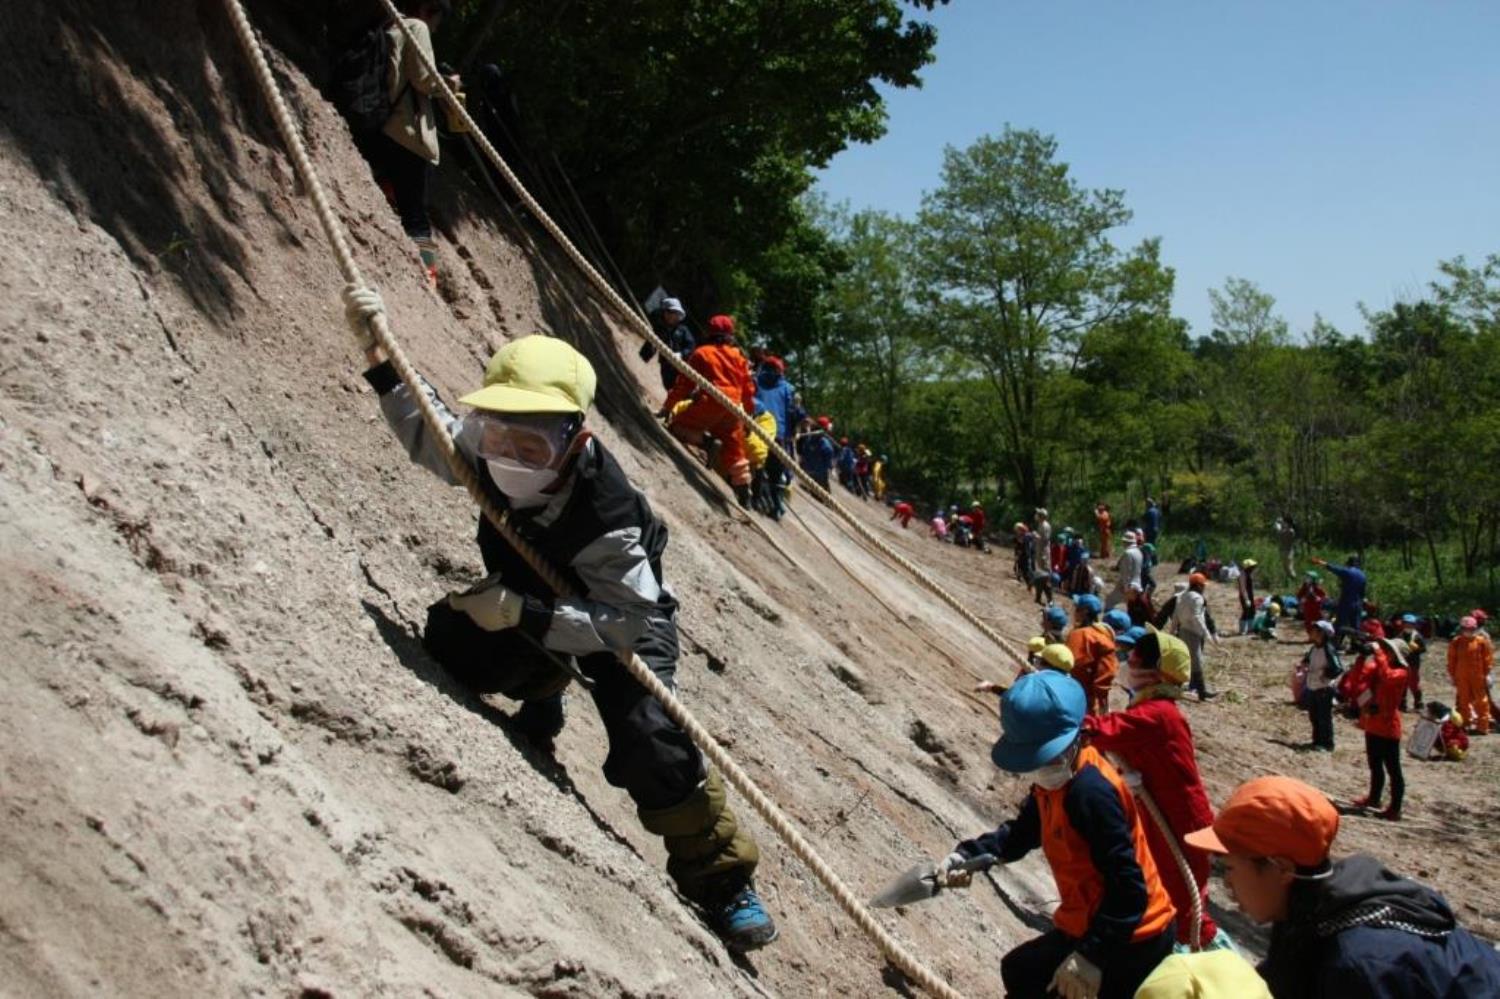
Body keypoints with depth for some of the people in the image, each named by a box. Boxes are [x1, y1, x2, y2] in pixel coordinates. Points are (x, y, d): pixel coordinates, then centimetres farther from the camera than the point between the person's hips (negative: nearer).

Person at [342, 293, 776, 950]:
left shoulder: (606, 515, -42)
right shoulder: (487, 456, -23)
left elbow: (627, 620, -39)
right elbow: (426, 431, 0)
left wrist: (524, 613, -46)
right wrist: (378, 352, -9)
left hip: (624, 624, -6)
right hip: (532, 604, 6)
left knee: (648, 742, -24)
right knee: (447, 642, -15)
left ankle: (720, 876, -5)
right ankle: (541, 687, 19)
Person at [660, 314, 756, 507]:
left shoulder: (701, 353, 3)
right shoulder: (738, 357, 15)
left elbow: (684, 383, 0)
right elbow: (748, 388, 15)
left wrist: (667, 407, 5)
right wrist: (748, 413, 25)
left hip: (709, 404, -5)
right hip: (733, 408, 5)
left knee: (677, 427, 7)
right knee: (733, 452, 14)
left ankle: (707, 441, -17)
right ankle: (744, 494, 9)